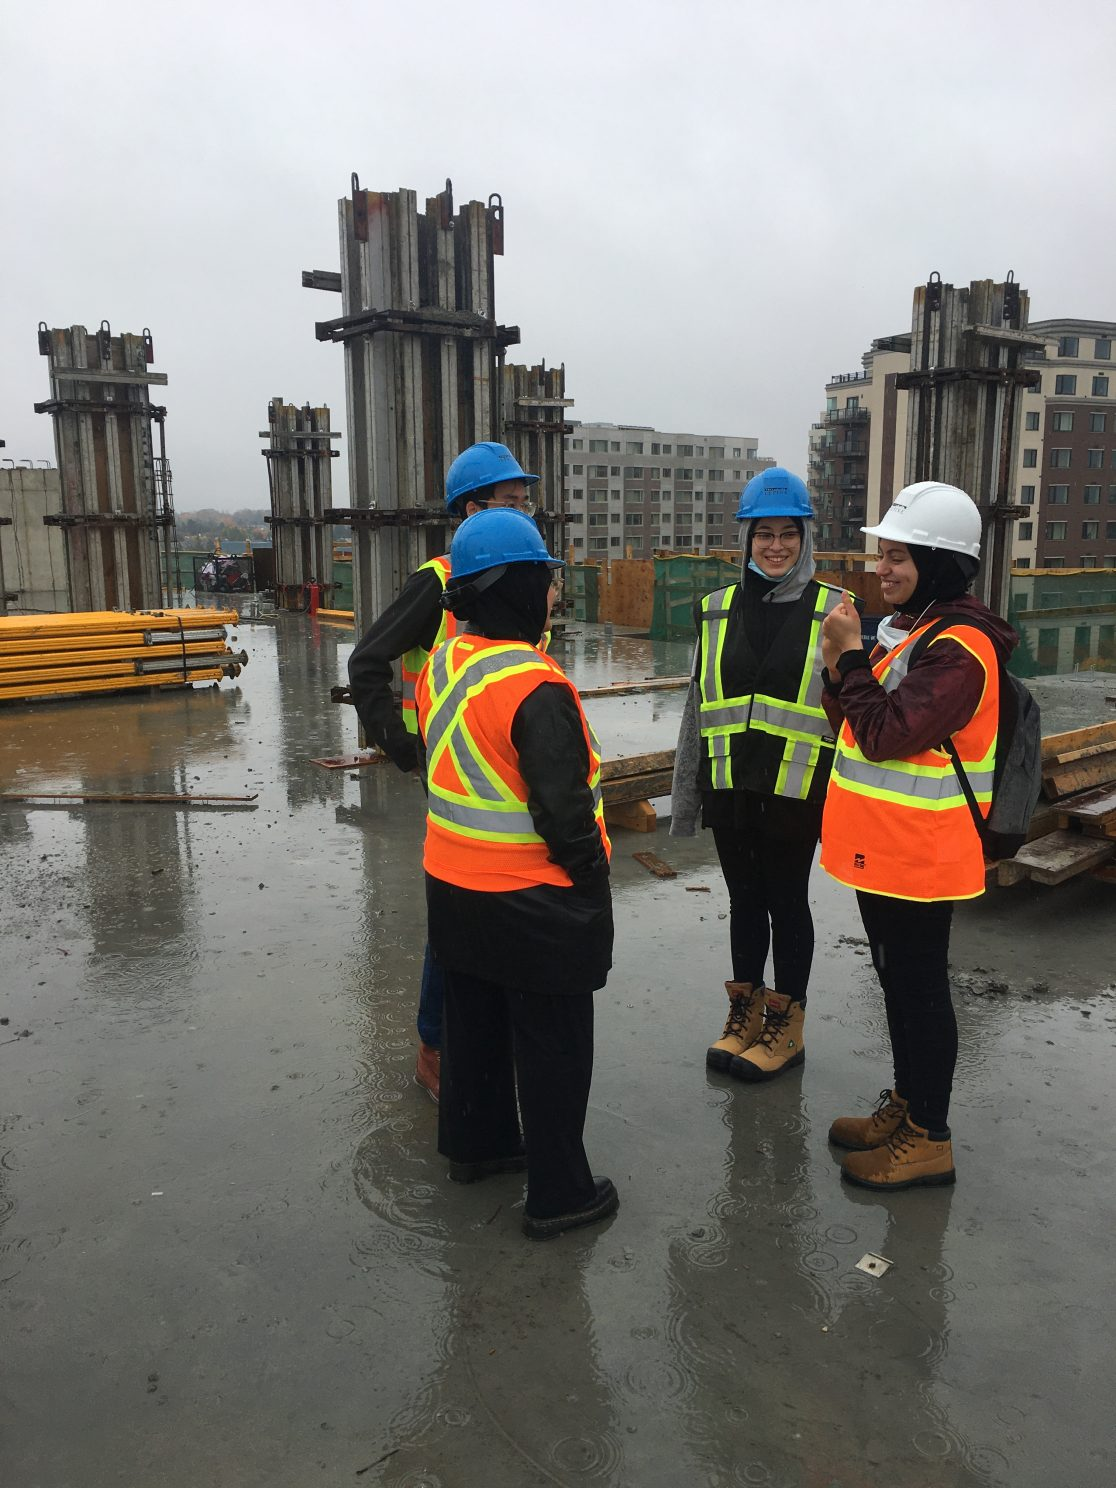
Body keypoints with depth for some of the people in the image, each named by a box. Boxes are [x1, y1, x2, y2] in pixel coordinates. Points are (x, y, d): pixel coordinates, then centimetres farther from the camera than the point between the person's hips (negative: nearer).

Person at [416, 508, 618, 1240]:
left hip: (455, 888, 8)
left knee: (475, 1022, 24)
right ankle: (560, 1194, 21)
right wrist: (591, 880, -11)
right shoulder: (536, 688, -25)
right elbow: (562, 808, -25)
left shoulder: (443, 663, 1)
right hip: (533, 903, -8)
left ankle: (477, 1142, 42)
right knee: (553, 1048, 7)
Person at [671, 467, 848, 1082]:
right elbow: (697, 706, 11)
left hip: (795, 789, -3)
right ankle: (744, 1018, 30)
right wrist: (684, 794, 11)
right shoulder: (718, 610, 6)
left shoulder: (831, 611, -4)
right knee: (744, 900, 15)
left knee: (787, 902, 8)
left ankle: (785, 1027, 24)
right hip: (730, 786, 4)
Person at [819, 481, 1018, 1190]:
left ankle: (928, 1139, 18)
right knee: (897, 977, 19)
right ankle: (906, 1104, 36)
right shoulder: (907, 629, 10)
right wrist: (840, 669, -6)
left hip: (920, 855, -9)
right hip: (881, 845, 10)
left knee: (920, 985, 3)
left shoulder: (958, 649, -20)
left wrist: (851, 658, -19)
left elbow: (886, 734, -27)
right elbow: (855, 723, 12)